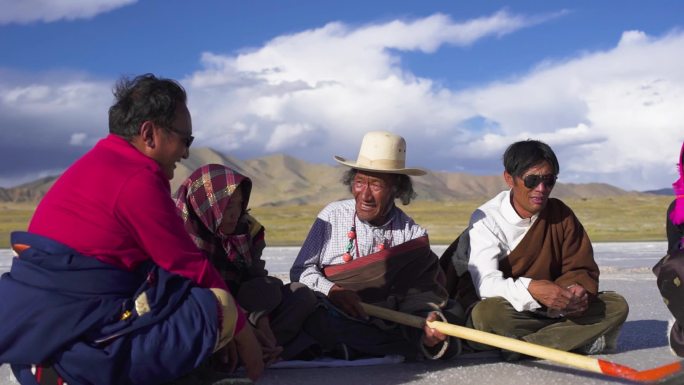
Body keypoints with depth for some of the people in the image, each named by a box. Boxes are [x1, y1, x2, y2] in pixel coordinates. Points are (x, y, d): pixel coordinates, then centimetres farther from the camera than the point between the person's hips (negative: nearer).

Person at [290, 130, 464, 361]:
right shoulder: (332, 216, 2)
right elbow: (300, 270, 1)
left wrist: (429, 319, -29)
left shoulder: (413, 235, 2)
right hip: (330, 320, 0)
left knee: (451, 314, -20)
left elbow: (418, 299, -6)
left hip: (384, 327, 0)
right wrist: (331, 290, -19)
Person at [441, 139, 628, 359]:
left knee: (616, 306, -14)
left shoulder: (561, 214, 3)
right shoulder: (486, 219, -12)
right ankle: (586, 339, -25)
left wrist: (579, 291, -22)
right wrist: (531, 290, -42)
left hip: (550, 307, 4)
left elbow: (581, 269, 2)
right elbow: (486, 283, -24)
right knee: (488, 313, -38)